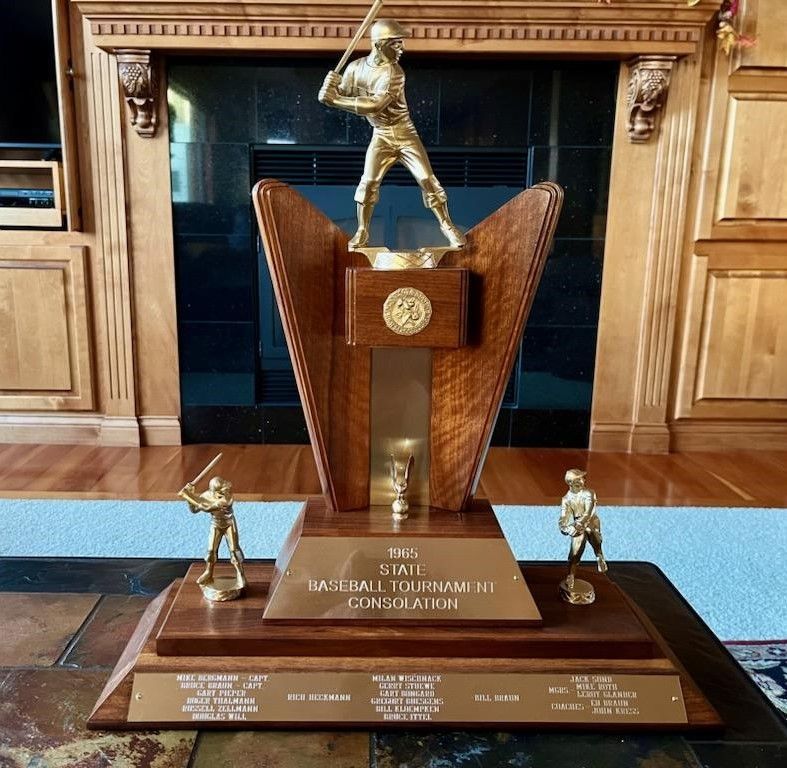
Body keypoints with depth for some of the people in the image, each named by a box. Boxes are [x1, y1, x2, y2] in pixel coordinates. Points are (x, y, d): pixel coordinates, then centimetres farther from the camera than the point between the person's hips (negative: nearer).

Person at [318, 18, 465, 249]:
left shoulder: (393, 72, -18)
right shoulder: (356, 67, -2)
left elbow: (375, 105, -30)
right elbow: (340, 95, 2)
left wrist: (335, 100, -32)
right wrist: (330, 87, -23)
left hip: (404, 133, -2)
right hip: (381, 136, 2)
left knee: (427, 179, -6)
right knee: (368, 183, -6)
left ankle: (447, 225, 8)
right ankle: (362, 231, 12)